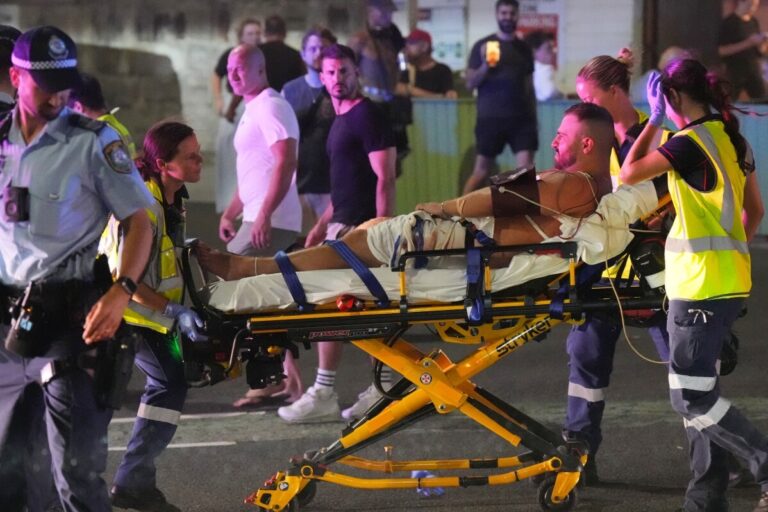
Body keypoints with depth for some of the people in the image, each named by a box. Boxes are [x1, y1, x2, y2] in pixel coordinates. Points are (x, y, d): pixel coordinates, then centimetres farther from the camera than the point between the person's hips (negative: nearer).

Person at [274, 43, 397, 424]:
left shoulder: (367, 116, -11)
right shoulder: (341, 120, 19)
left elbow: (384, 177, -17)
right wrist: (322, 225, 24)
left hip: (356, 227, -10)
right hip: (343, 223, 10)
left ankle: (323, 396, -9)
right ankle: (385, 389, 13)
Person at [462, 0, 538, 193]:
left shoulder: (524, 48, 12)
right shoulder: (483, 46, 1)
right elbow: (470, 84, -3)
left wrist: (534, 118, 12)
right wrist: (485, 66, -20)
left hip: (521, 118, 3)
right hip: (491, 118, -3)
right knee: (481, 171, 2)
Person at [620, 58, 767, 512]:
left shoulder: (690, 143, -16)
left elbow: (629, 173, -13)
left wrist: (655, 118, -5)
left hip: (700, 285, -9)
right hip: (731, 280, 9)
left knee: (691, 397, -7)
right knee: (698, 390, 13)